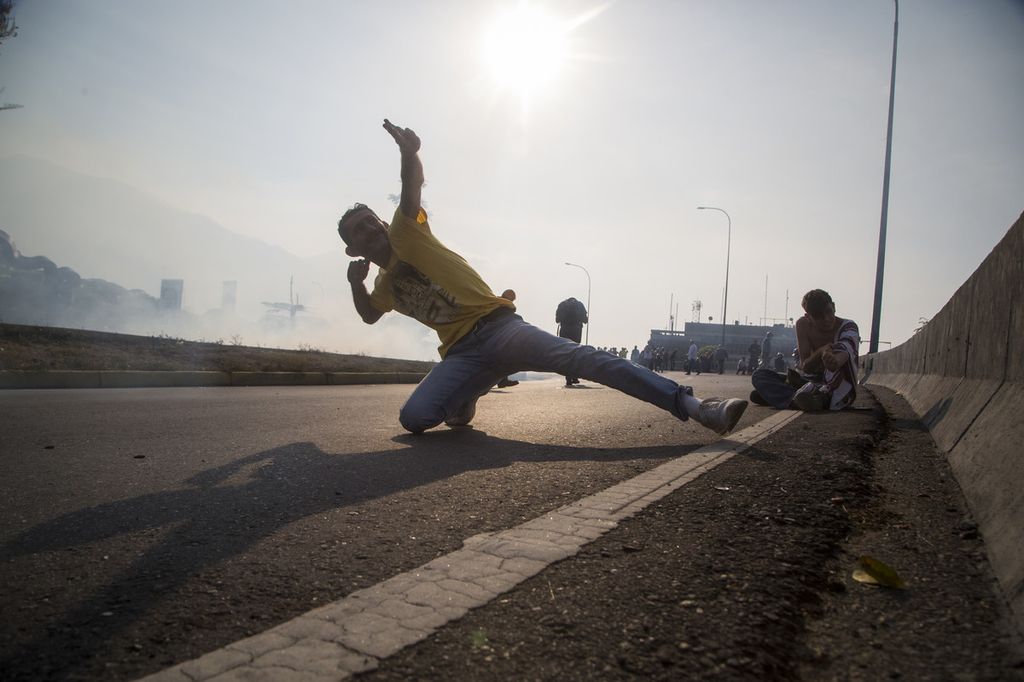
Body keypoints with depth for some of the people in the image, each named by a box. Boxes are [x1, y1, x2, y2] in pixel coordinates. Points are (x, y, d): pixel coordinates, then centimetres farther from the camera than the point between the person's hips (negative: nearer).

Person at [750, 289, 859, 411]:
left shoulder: (848, 327, -10)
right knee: (759, 375, -14)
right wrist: (820, 352, -31)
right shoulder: (803, 325, -3)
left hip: (838, 389, -3)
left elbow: (844, 354, -36)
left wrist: (836, 360, -61)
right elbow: (805, 367, -9)